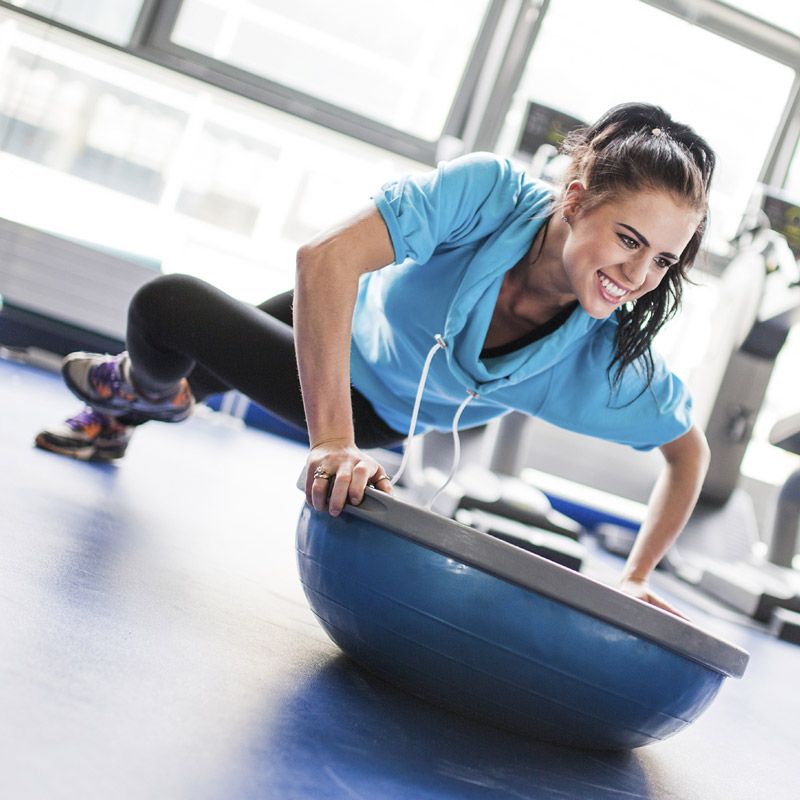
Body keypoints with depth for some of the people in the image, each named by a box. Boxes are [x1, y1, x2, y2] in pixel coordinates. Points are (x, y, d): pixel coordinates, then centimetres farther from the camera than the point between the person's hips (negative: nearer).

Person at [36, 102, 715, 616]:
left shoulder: (612, 364, -34)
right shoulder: (489, 191, -40)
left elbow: (691, 451, -15)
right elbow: (326, 259, -47)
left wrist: (634, 579, -22)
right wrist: (331, 440, -51)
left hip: (380, 409, 0)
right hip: (337, 326, 0)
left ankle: (153, 393, 48)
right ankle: (140, 395, 53)